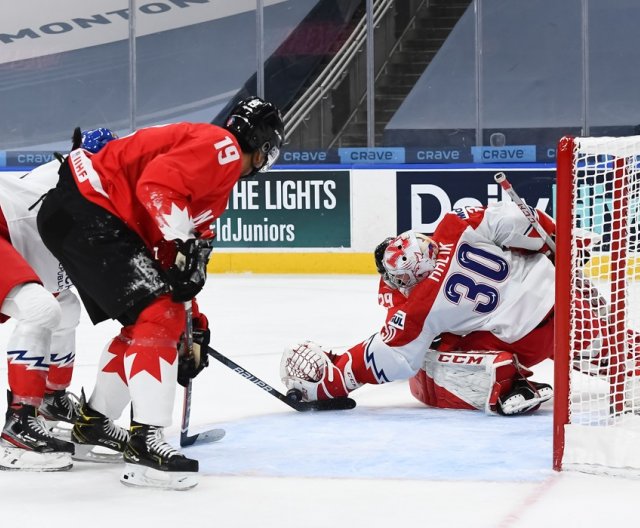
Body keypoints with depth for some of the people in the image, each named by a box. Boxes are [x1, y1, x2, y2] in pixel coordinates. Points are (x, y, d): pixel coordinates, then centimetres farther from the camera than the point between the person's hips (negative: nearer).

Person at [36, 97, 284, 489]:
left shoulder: (219, 169, 24)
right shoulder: (220, 147, -8)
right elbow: (158, 182, -26)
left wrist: (191, 315, 29)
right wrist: (187, 244, -24)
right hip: (84, 210, -11)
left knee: (145, 321, 19)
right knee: (157, 315, -17)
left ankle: (93, 422, 33)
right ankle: (146, 442, -21)